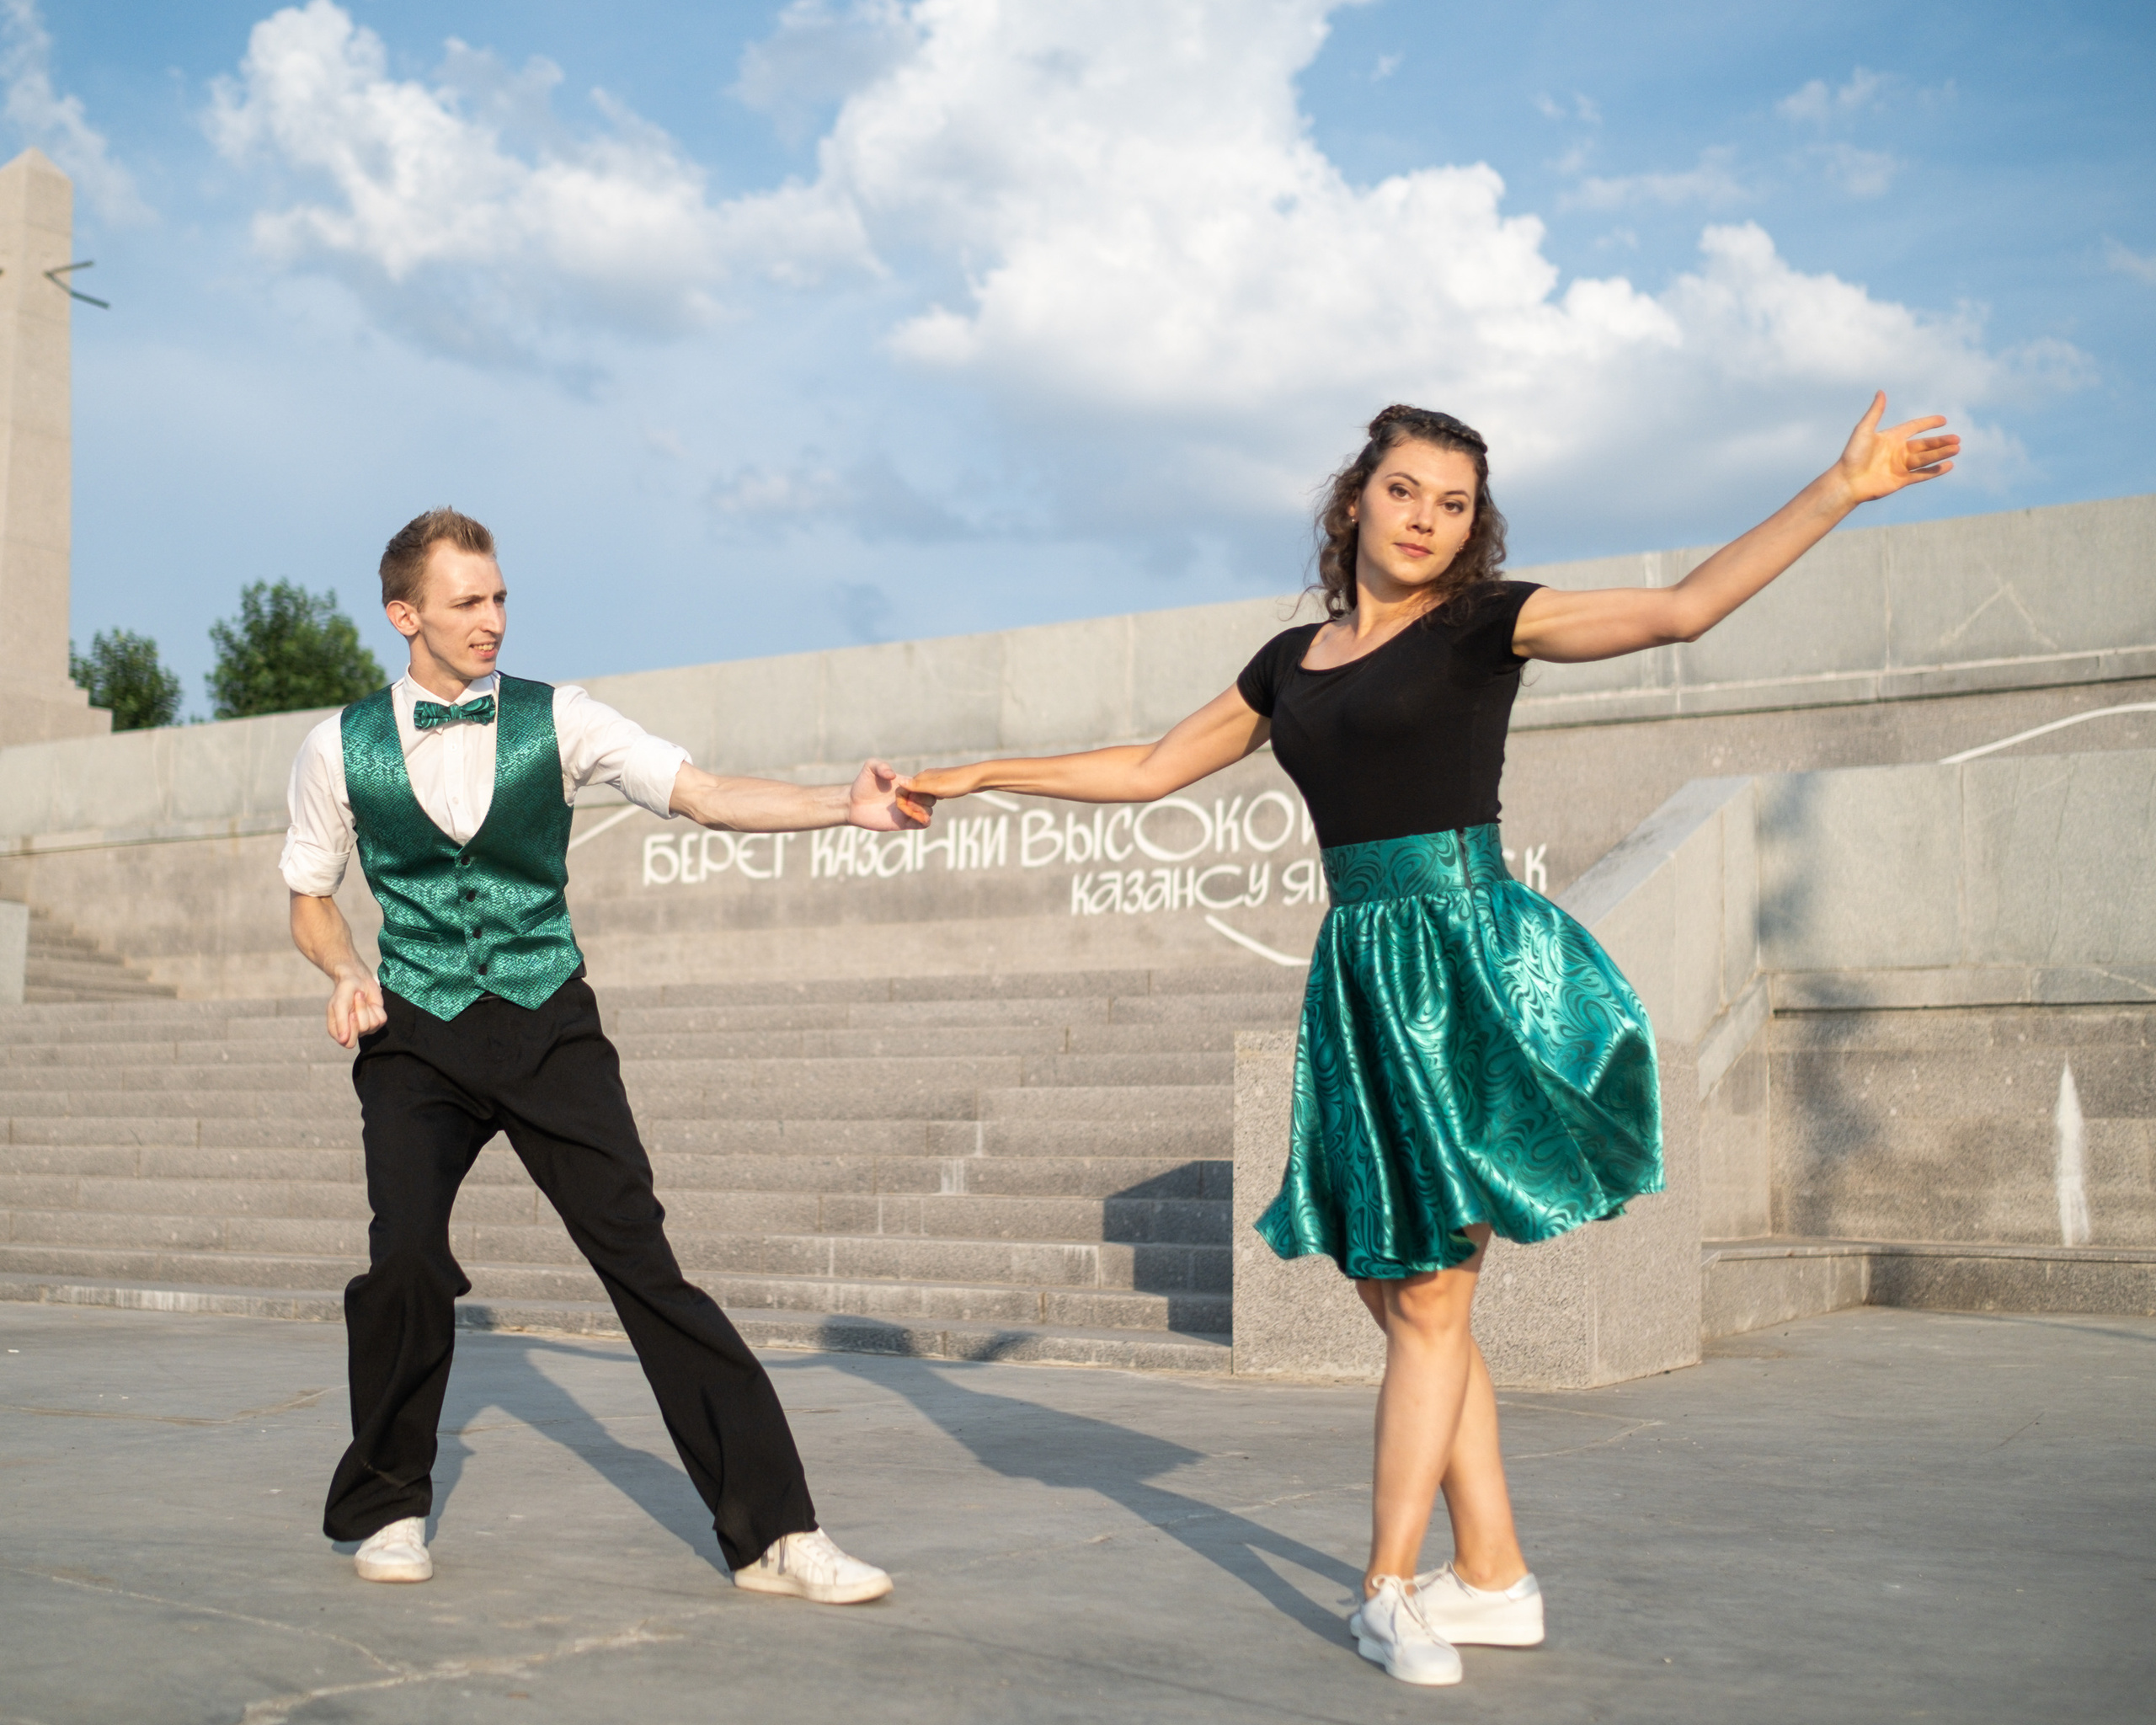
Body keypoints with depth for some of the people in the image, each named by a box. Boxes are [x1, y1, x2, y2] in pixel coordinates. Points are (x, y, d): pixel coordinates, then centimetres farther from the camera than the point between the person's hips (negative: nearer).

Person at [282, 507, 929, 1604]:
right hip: (418, 1036, 1)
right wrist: (346, 969, -7)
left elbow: (702, 795, -10)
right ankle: (388, 1508, 14)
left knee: (644, 1261, -8)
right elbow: (310, 896, 15)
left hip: (550, 1028, 0)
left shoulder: (555, 721, 0)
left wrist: (849, 805, -24)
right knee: (405, 1260, -15)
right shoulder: (341, 748, 3)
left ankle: (773, 1532, -6)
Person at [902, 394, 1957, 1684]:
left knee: (1427, 1291, -3)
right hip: (1361, 972, 6)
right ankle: (1495, 1579, 17)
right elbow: (1150, 770, 24)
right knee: (1394, 1288, 7)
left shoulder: (1485, 622, 1)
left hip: (1470, 962, -6)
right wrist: (983, 775, 25)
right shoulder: (1291, 661, 16)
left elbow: (1681, 609, -9)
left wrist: (1844, 490, -18)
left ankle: (1389, 1586, 7)